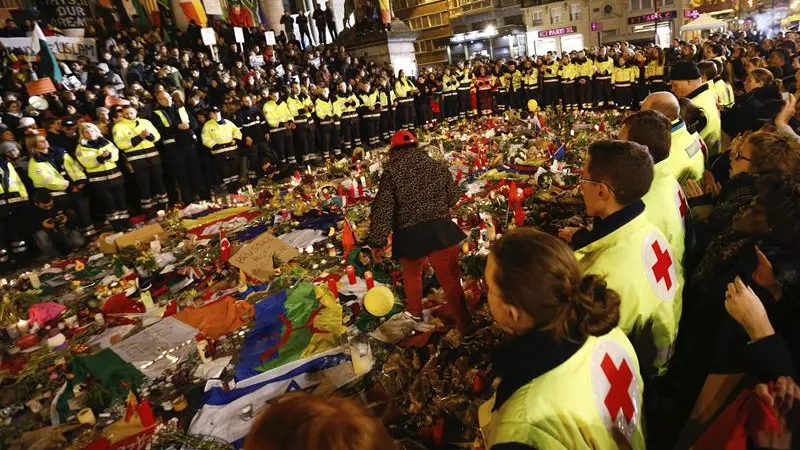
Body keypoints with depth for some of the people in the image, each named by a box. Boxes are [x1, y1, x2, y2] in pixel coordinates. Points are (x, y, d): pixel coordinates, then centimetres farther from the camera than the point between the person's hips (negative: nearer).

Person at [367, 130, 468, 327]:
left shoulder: (391, 172, -6)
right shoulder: (439, 166, 3)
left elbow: (382, 209, -8)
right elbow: (453, 197, 11)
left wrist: (377, 240, -1)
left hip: (409, 235, 0)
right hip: (441, 229, 1)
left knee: (411, 274, 25)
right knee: (450, 278, 7)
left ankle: (415, 312, 43)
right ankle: (463, 322, 13)